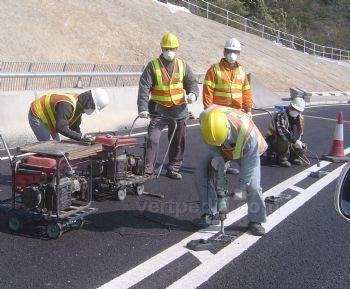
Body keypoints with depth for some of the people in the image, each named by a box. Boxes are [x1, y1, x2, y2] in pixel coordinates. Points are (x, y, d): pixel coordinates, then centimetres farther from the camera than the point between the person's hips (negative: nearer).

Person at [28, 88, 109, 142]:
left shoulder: (79, 104, -4)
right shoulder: (67, 104, -36)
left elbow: (75, 127, 1)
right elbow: (61, 128, -41)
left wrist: (83, 137, -13)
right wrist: (81, 137, -41)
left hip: (46, 117, 10)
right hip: (36, 116, -10)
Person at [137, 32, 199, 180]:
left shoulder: (183, 65, 5)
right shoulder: (153, 66, -5)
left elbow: (192, 82, 7)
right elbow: (144, 88, -11)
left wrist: (193, 93, -17)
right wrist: (143, 108, -21)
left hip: (179, 111, 4)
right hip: (158, 110, -3)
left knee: (179, 141, 10)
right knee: (153, 139, -11)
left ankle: (173, 169, 24)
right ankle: (147, 170, -3)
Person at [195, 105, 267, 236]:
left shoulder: (247, 132, -44)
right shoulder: (205, 118, -34)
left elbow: (249, 163, -28)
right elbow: (210, 143, -10)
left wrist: (241, 187, -21)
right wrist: (216, 156, -28)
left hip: (247, 151, -4)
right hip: (221, 151, 4)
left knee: (252, 186, -16)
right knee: (202, 174, -10)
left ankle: (255, 221, 6)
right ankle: (210, 214, 2)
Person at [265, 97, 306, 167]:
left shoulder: (300, 118, 2)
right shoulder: (280, 116, -24)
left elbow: (300, 133, 13)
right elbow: (281, 131, -39)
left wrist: (298, 142, -8)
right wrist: (295, 140, -41)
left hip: (289, 142, 7)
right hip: (273, 141, -7)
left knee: (303, 148, -12)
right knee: (284, 139, -37)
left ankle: (292, 157, 15)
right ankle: (282, 159, -17)